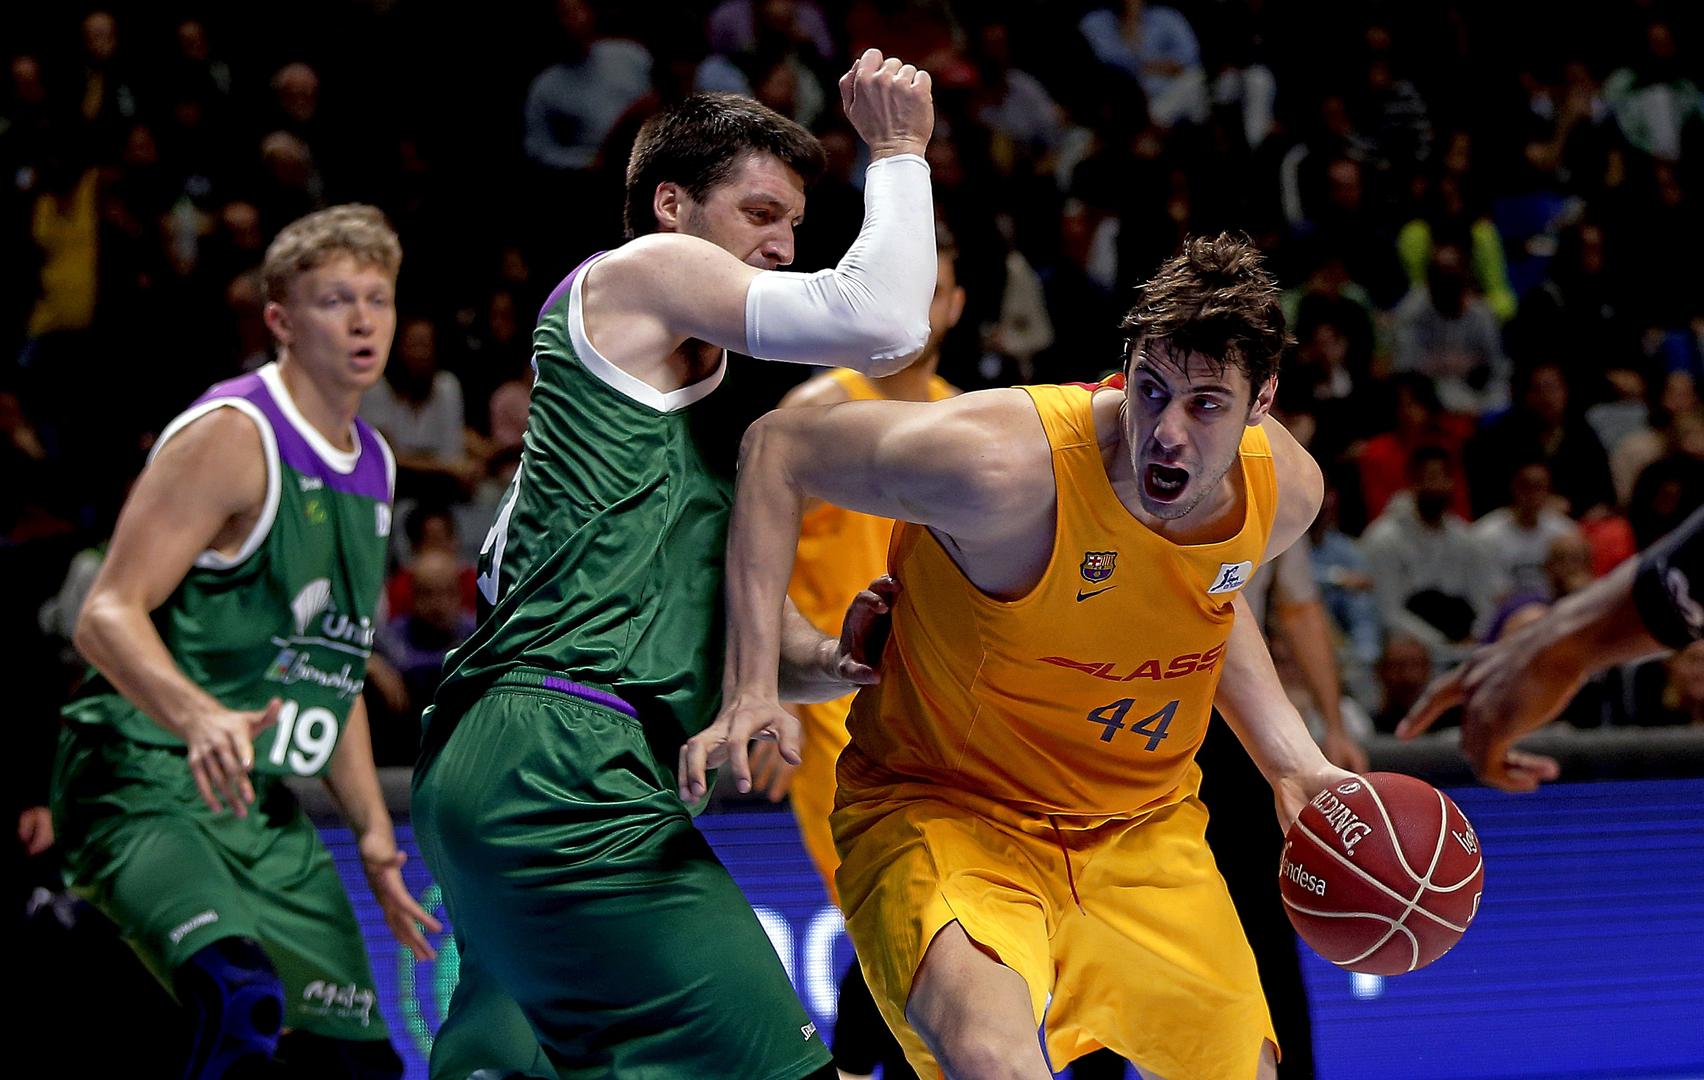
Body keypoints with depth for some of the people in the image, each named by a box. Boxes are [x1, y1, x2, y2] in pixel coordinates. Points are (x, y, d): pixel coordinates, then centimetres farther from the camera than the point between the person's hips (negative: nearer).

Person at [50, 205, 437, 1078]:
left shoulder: (371, 466, 16)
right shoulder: (230, 437, -10)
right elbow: (107, 616, -18)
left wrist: (374, 831, 19)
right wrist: (200, 718, -36)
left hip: (269, 811, 9)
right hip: (147, 785, -9)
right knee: (242, 1001, -36)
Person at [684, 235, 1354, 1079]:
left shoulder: (1285, 488, -10)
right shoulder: (1006, 466, -30)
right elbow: (777, 447, -17)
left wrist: (1294, 763, 6)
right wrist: (751, 689, -24)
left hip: (1141, 830, 7)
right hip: (943, 811, -6)